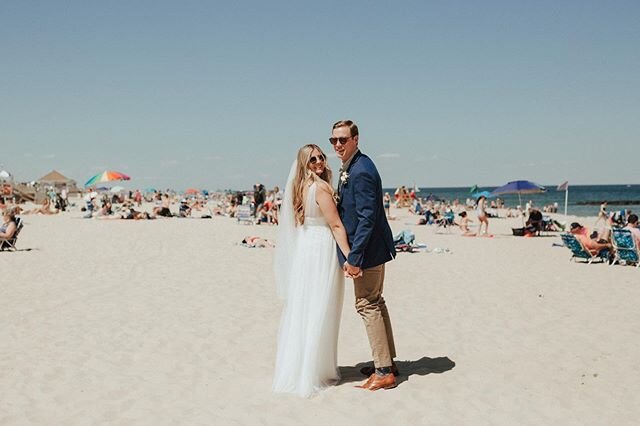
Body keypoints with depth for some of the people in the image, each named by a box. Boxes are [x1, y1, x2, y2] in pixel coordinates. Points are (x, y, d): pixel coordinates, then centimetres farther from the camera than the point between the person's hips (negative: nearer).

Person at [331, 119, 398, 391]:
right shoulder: (349, 168, 12)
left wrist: (354, 257, -24)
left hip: (368, 250, -11)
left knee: (368, 305, -5)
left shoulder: (361, 171, -20)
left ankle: (384, 373, 3)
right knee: (375, 303, 17)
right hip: (371, 250, 11)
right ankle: (387, 363, 29)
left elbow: (367, 218, -24)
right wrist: (353, 254, 16)